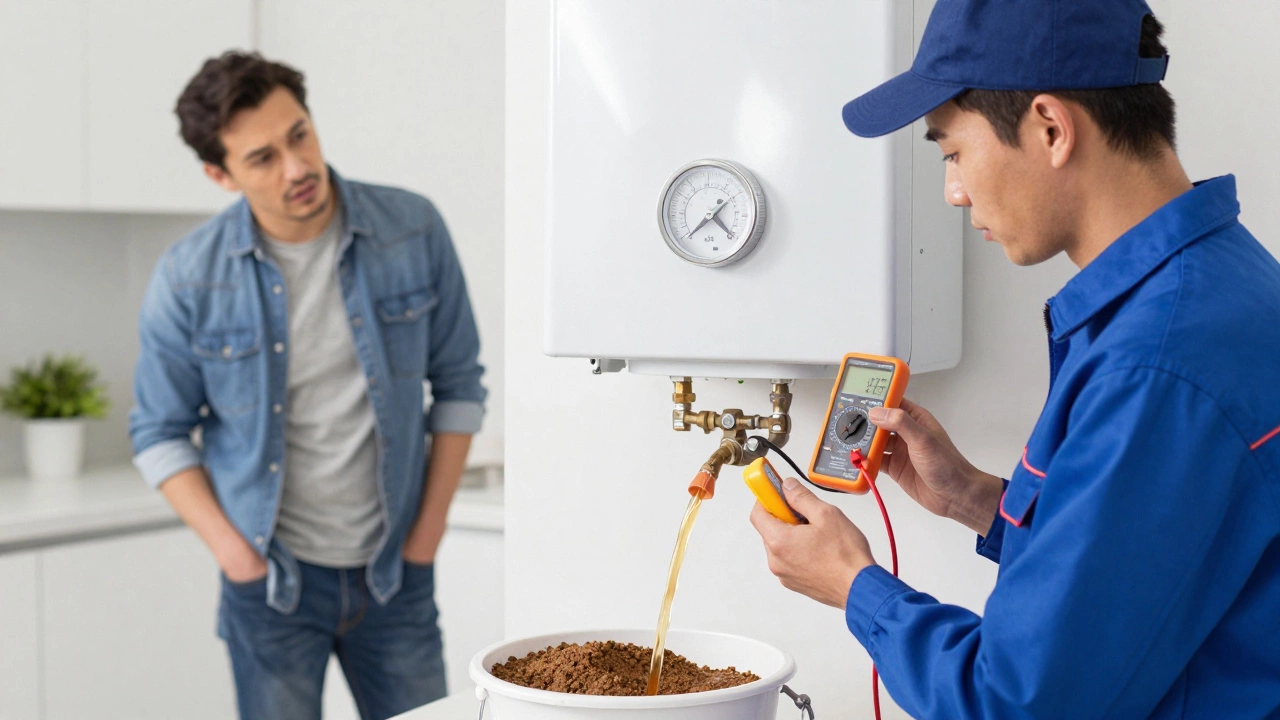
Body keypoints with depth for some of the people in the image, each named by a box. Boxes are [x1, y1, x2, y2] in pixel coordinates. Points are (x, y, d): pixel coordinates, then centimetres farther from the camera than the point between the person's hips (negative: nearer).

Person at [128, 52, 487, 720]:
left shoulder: (414, 231, -7)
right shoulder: (189, 279, -10)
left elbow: (457, 381, 3)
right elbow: (159, 433, 2)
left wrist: (431, 525, 0)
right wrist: (232, 551, -7)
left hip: (396, 572, 1)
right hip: (273, 579, -1)